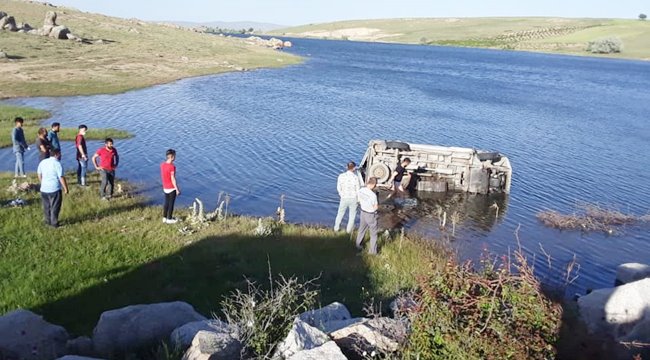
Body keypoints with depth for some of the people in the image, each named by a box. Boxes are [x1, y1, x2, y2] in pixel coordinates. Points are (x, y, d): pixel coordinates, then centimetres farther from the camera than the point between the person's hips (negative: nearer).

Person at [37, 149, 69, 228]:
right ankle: (54, 223, 8)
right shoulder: (57, 163, -14)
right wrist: (65, 188, -9)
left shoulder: (42, 162, 8)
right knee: (55, 207, 4)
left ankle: (48, 221, 29)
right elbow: (61, 178, -17)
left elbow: (39, 175, 17)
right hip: (54, 189, -7)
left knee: (46, 206, 18)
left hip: (44, 189, 7)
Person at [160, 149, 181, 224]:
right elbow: (173, 179, -22)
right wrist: (177, 190, -14)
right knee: (171, 203, 6)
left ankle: (164, 218, 26)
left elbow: (162, 176, 9)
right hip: (172, 188, -7)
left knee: (166, 203, 18)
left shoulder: (162, 165, -1)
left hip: (165, 188, 7)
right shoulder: (172, 167, -24)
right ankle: (169, 219, 16)